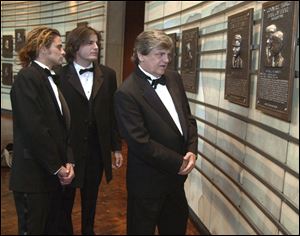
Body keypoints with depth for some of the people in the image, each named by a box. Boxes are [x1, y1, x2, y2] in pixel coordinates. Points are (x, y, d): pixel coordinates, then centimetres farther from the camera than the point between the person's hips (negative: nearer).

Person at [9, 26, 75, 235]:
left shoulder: (51, 79, 13)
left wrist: (68, 161, -2)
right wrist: (57, 167, -13)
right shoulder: (27, 77, -13)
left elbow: (63, 124, 10)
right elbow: (34, 129, -20)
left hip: (54, 175, 8)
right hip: (34, 175, -8)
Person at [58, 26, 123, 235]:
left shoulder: (108, 75, 2)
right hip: (68, 148, -3)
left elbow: (113, 113, 3)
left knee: (91, 198, 19)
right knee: (66, 198, 14)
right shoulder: (61, 75, -9)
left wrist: (117, 147, 3)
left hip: (97, 149, 3)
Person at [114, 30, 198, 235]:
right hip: (148, 179, -7)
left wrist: (192, 151, -8)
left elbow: (188, 118, 8)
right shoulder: (127, 93, -20)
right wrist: (179, 163, -17)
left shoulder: (174, 79, 3)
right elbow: (140, 142, -22)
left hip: (176, 175, 7)